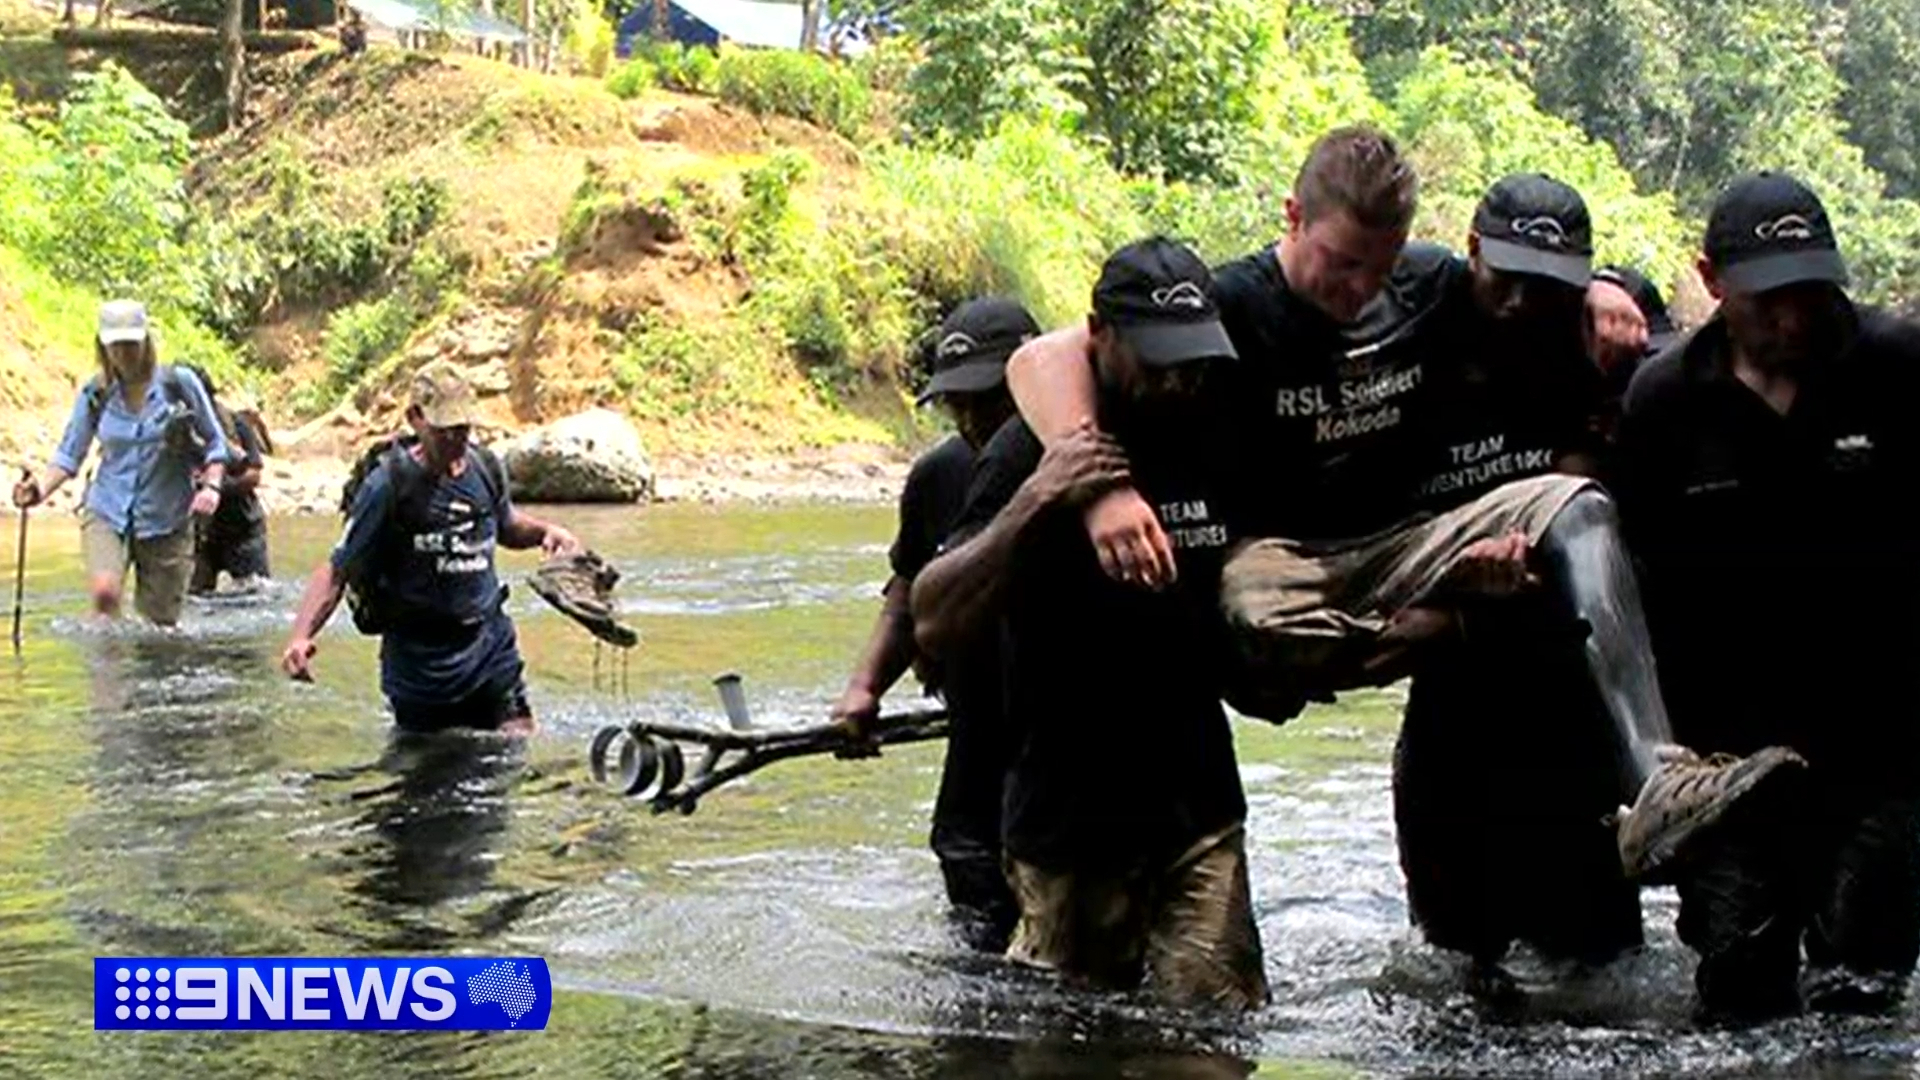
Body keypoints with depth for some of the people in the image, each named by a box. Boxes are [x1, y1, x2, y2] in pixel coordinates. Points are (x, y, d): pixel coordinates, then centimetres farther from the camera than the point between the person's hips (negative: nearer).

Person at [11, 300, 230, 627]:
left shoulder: (180, 383, -4)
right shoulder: (96, 394, 1)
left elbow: (215, 443, 2)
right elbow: (69, 454, 5)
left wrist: (211, 486, -15)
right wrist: (42, 487, -13)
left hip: (166, 519, 0)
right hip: (107, 513, 0)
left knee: (161, 624, 3)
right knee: (104, 591, -26)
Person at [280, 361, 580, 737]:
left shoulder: (486, 469, 2)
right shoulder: (388, 485, -14)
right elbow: (337, 570, -14)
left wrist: (544, 530, 1)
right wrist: (301, 636, -28)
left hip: (491, 646, 4)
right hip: (419, 660, -4)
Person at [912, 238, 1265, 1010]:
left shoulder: (1216, 442, 6)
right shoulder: (1031, 449, -8)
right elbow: (933, 625, -17)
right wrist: (1034, 503, -26)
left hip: (1201, 813, 4)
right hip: (1069, 833, -4)